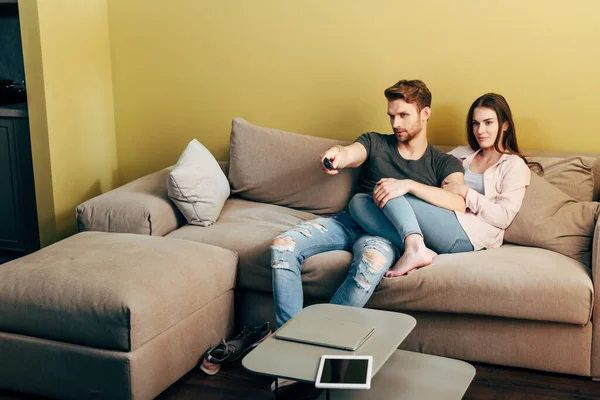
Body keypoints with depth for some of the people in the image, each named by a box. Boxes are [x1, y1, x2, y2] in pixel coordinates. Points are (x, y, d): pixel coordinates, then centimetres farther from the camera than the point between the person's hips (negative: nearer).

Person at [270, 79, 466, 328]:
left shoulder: (444, 163, 10)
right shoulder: (375, 143, 17)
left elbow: (459, 203, -11)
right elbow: (350, 154, -7)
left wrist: (409, 185, -25)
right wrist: (337, 154, -34)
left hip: (386, 232, -3)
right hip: (348, 221, 3)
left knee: (373, 262, -41)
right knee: (282, 246, -23)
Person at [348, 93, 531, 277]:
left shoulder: (515, 165, 10)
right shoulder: (462, 154, 28)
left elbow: (504, 217, -1)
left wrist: (464, 192, -6)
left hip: (468, 235, -7)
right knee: (358, 201, -13)